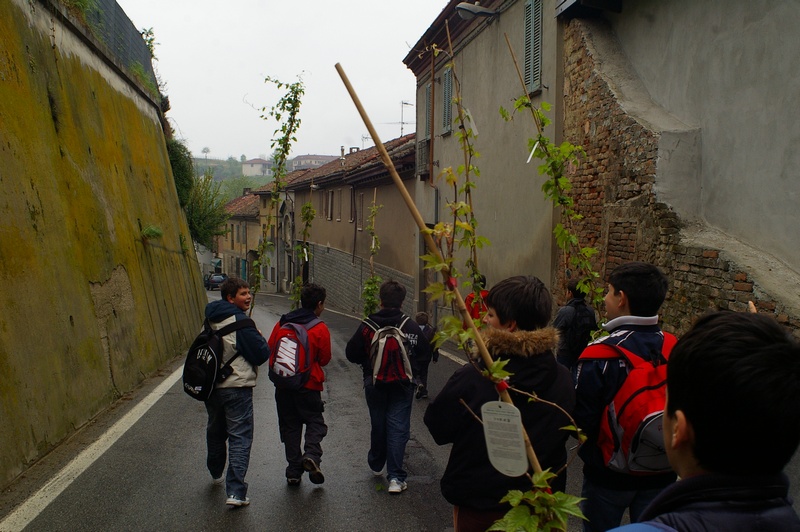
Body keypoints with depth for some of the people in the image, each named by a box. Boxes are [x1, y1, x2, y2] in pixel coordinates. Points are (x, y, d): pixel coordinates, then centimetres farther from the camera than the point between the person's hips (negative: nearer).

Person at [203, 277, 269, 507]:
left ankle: (216, 473, 47)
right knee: (240, 437, -3)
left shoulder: (210, 320, 6)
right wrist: (260, 339, 1)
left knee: (215, 431, 25)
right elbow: (261, 354, -18)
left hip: (211, 386, 8)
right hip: (236, 387, -7)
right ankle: (236, 492, -8)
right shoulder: (241, 322, -18)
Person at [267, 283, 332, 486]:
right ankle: (312, 455, -14)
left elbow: (270, 349, 7)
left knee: (289, 426, 12)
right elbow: (325, 359, -3)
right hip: (309, 386, -4)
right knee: (315, 422, 10)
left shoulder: (282, 323, 1)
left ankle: (294, 472, 13)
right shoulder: (320, 329, -9)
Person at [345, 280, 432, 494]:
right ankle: (395, 477, -4)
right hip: (402, 385, -2)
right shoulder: (411, 326, -9)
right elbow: (425, 354, -3)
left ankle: (376, 465, 38)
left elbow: (351, 354, -2)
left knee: (378, 426, 18)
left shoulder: (367, 326, -8)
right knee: (398, 428, 1)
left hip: (374, 385, 2)